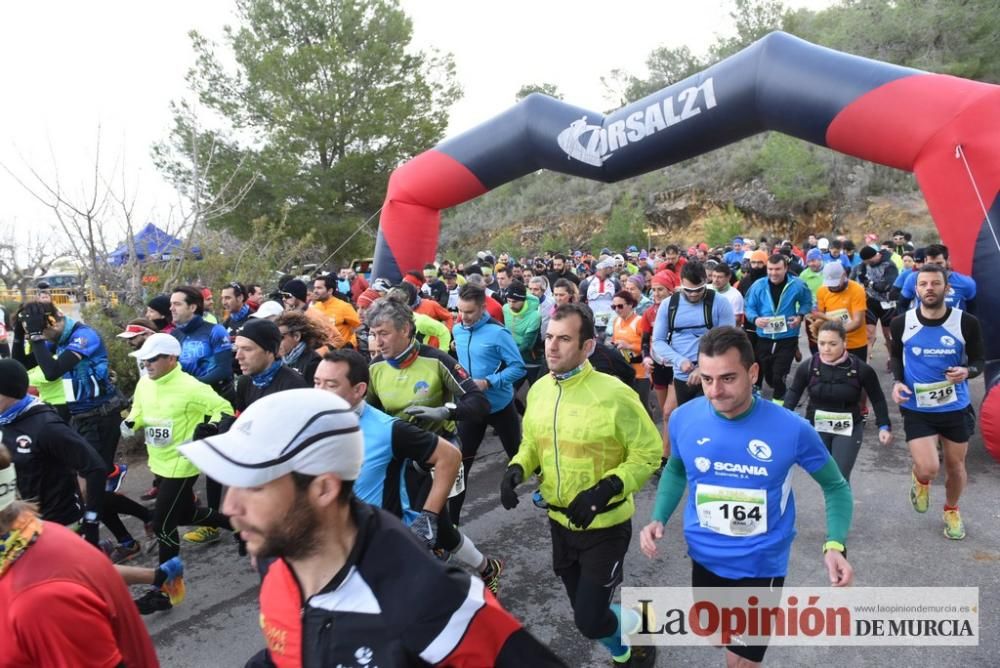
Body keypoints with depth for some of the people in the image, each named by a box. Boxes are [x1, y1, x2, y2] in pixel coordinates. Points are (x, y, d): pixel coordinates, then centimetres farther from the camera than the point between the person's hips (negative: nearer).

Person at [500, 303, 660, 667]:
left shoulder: (613, 395, -24)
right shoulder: (539, 390, -5)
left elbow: (648, 454, -17)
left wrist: (606, 489, -28)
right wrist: (517, 468, -9)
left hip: (605, 526, -6)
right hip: (560, 521, 6)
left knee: (590, 621, 0)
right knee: (585, 610, 22)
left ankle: (640, 632, 34)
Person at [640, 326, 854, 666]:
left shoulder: (792, 428, -22)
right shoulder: (683, 418, -15)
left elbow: (835, 486, -4)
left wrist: (835, 545, -20)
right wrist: (659, 518, -8)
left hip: (760, 566, -3)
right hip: (704, 558, 3)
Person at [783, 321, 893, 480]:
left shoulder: (861, 368, -16)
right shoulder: (807, 367, -14)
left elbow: (877, 398, -1)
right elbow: (793, 393, 0)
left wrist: (884, 426, -4)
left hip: (848, 429, -2)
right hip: (816, 427, 2)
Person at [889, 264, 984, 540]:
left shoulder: (966, 323, -12)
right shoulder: (901, 323, -10)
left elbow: (978, 360, 1)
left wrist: (967, 371, -23)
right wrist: (897, 381, -9)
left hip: (955, 407, 1)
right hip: (916, 409, -1)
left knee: (955, 465, 17)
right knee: (928, 469, -14)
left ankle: (952, 511, 47)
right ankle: (920, 480, 26)